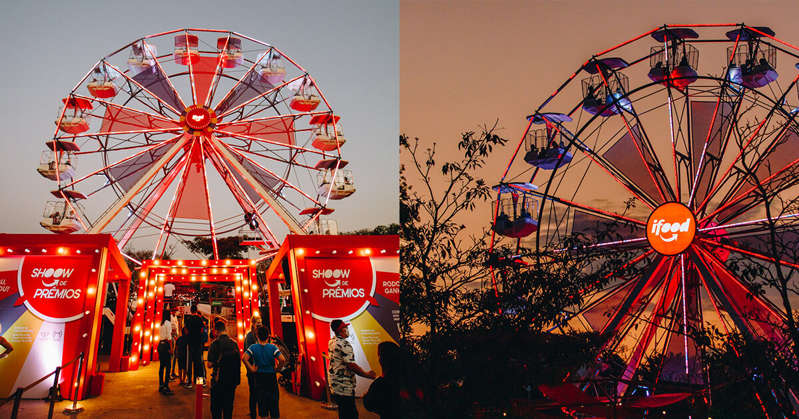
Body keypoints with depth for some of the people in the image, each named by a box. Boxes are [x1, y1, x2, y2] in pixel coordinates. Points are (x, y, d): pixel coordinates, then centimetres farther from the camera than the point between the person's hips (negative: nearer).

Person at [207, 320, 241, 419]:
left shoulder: (214, 344, -12)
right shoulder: (234, 343, 1)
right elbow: (239, 362, 8)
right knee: (229, 405, 13)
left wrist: (215, 363, 6)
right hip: (232, 380, 4)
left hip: (219, 380, -4)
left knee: (216, 407, 6)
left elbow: (210, 364, -14)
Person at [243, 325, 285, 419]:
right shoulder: (273, 347, -8)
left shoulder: (253, 347, -5)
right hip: (271, 377, -1)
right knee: (274, 402, 9)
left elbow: (245, 358, -19)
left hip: (259, 377, 1)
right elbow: (282, 360, -19)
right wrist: (277, 369, -4)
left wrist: (252, 369, -8)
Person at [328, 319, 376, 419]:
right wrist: (367, 375, -16)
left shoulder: (331, 342, 8)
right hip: (344, 388, -10)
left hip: (334, 385, 10)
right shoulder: (344, 344, -20)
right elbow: (351, 365, -23)